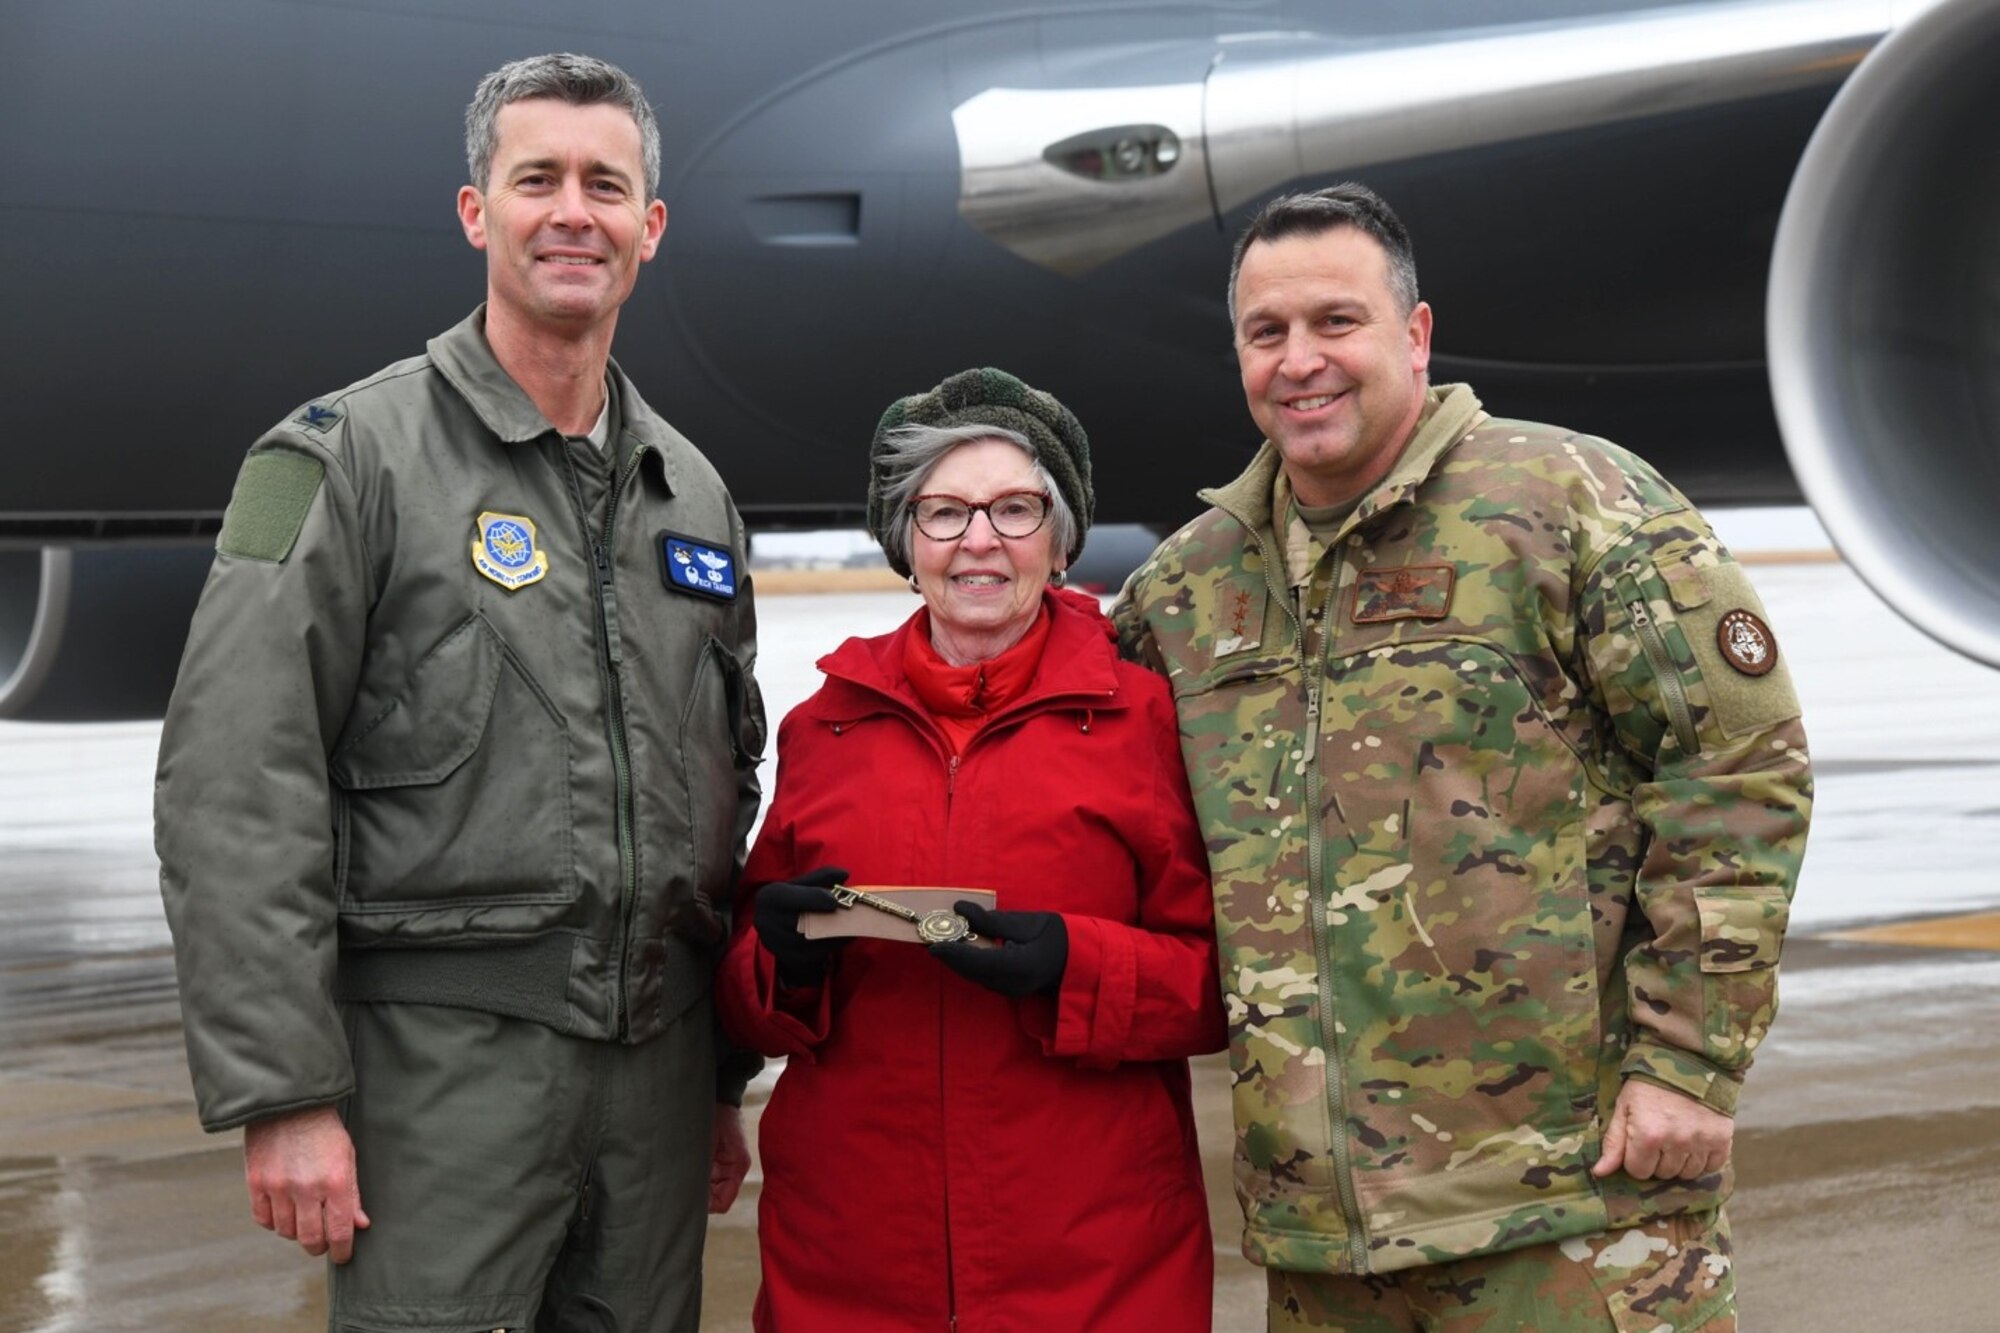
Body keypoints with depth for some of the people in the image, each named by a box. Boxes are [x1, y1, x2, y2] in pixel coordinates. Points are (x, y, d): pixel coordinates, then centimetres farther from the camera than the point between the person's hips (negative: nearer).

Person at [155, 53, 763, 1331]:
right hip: (442, 1059, -5)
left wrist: (726, 1078, 17)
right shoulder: (351, 457, -4)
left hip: (656, 1057, 5)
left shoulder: (692, 493, 14)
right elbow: (235, 788, -11)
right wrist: (285, 1092, -16)